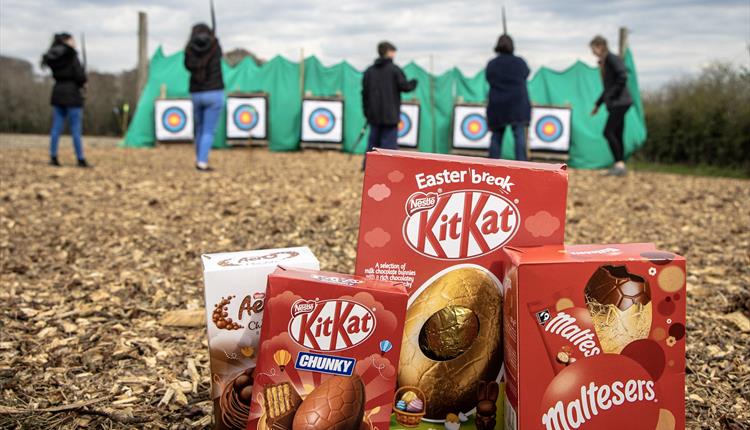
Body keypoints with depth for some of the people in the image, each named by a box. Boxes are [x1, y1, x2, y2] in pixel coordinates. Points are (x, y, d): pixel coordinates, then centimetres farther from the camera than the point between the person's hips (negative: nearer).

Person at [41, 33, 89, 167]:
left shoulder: (53, 57, 8)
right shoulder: (72, 57, -12)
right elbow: (80, 77, -16)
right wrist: (81, 83, 7)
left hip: (58, 93, 7)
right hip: (72, 95, -6)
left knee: (56, 127, 8)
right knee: (76, 130, -2)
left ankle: (53, 157, 8)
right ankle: (81, 160, 1)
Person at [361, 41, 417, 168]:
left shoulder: (369, 71, 9)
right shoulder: (394, 69, -7)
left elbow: (365, 92, 10)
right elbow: (404, 86, -9)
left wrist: (367, 112, 17)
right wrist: (413, 83, 14)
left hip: (374, 115, 5)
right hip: (390, 115, -5)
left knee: (373, 141, 14)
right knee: (389, 144, -3)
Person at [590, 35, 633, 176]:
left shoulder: (612, 58, -9)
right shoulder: (603, 63, 18)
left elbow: (623, 77, -21)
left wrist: (612, 95, -17)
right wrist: (598, 104, 23)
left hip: (620, 102, -9)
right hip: (614, 104, 9)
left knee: (608, 132, -14)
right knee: (617, 135, 8)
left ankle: (619, 164, -12)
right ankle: (620, 166, 10)